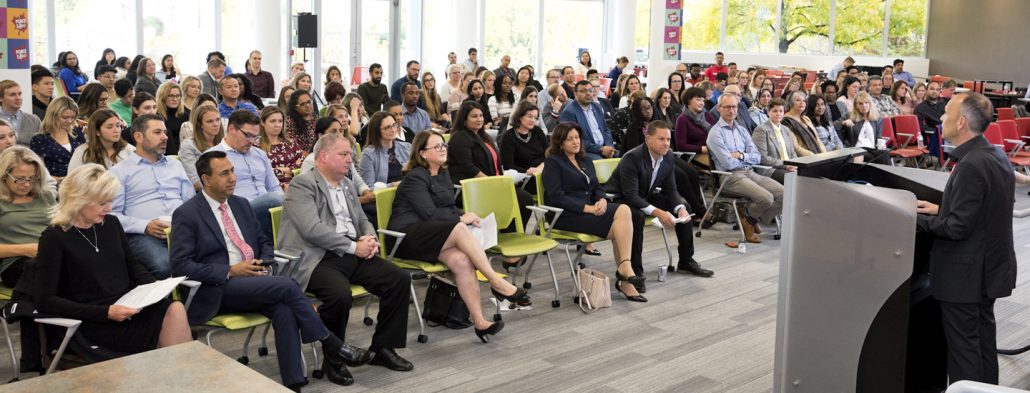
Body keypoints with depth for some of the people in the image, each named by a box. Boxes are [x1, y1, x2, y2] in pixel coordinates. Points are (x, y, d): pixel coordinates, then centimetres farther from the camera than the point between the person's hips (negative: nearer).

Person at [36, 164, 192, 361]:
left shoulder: (111, 223, 10)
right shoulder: (54, 238, -6)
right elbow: (44, 301, -11)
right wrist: (106, 312, -19)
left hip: (130, 307, 5)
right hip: (96, 323, -5)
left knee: (175, 310, -26)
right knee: (172, 321, -25)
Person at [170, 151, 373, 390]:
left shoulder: (241, 205, 15)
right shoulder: (186, 215, -3)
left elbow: (263, 242, 24)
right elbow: (180, 265, -11)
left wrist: (263, 262, 0)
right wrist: (230, 271, -18)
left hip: (252, 281, 5)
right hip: (217, 291, -5)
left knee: (284, 309, -29)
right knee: (286, 286, -28)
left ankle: (293, 384, -30)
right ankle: (330, 345, -16)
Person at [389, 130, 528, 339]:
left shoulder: (443, 174, 19)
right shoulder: (415, 178, -6)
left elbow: (449, 208, 21)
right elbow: (429, 214, -16)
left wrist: (465, 216, 0)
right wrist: (461, 218, -8)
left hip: (434, 237, 7)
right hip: (407, 237, -7)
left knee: (461, 260, -26)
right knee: (459, 230, -33)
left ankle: (479, 322, -32)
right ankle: (497, 283, -31)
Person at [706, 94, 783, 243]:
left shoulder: (742, 130, 17)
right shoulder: (716, 133, -5)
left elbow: (757, 157, 10)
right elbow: (729, 164, -13)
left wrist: (741, 155, -8)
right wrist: (747, 158, 4)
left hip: (751, 173, 7)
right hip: (731, 177, -7)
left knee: (783, 194, -12)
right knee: (766, 198, -27)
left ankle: (756, 220, 9)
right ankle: (747, 218, 5)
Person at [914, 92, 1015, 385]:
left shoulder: (971, 165, -24)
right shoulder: (997, 156, 5)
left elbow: (957, 228, -23)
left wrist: (918, 220, -11)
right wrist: (941, 210, 11)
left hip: (965, 275, -9)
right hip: (990, 269, 9)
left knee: (963, 346, 1)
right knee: (984, 339, 20)